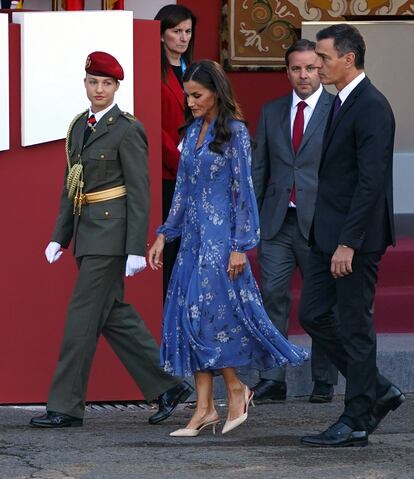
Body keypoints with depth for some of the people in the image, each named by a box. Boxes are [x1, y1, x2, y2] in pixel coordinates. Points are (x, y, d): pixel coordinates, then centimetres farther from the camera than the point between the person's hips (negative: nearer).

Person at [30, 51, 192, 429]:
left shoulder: (127, 130, -9)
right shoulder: (79, 126, 14)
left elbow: (139, 192, -12)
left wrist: (137, 249, -16)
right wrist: (60, 237, 12)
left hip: (112, 230, -8)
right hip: (87, 229, 8)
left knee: (84, 315, -6)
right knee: (114, 314, 10)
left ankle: (66, 407, -1)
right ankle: (168, 386, 19)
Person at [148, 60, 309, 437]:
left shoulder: (234, 132, -8)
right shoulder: (193, 130, 12)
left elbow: (244, 191, -11)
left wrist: (241, 246, -14)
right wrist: (164, 235, 13)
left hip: (220, 236, -7)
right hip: (194, 235, 7)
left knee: (206, 313, -12)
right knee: (189, 317, 2)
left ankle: (236, 388, 6)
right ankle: (204, 407, 3)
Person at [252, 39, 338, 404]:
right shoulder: (272, 112, 12)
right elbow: (259, 168, 14)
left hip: (318, 222, -3)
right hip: (276, 221, 4)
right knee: (273, 297, -2)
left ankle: (324, 383, 14)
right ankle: (272, 380, 1)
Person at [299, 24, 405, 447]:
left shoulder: (371, 107, -16)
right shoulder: (342, 103, 14)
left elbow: (371, 180, -22)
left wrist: (348, 243, -23)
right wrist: (329, 237, 17)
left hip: (356, 237, -10)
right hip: (330, 234, 10)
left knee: (355, 325, -2)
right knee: (313, 315, 11)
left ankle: (356, 423, 7)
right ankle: (377, 392, 20)